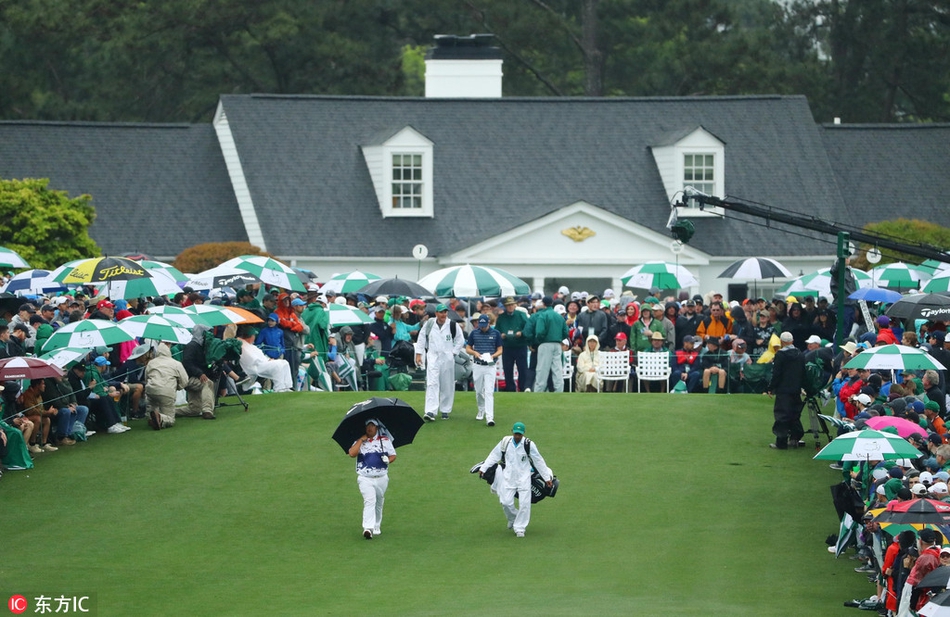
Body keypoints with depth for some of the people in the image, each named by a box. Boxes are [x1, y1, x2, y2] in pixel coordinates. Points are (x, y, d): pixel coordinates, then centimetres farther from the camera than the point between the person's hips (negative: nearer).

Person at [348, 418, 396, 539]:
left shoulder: (385, 440, 8)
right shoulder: (360, 442, 3)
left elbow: (393, 455, 12)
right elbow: (352, 454, -13)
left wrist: (388, 460, -11)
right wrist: (361, 440, -11)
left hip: (382, 478, 3)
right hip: (365, 478, -3)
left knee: (378, 504, 13)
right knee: (369, 500, -21)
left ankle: (376, 528, 29)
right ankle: (368, 528, -29)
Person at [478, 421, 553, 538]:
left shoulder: (529, 445, -8)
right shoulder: (505, 443, -2)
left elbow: (539, 461, -1)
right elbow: (494, 456, 8)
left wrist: (547, 477, 2)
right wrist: (483, 468, 6)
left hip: (524, 478, -1)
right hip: (508, 477, 1)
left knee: (524, 503, -7)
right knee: (506, 502, -6)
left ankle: (520, 528, 5)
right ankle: (513, 519, 24)